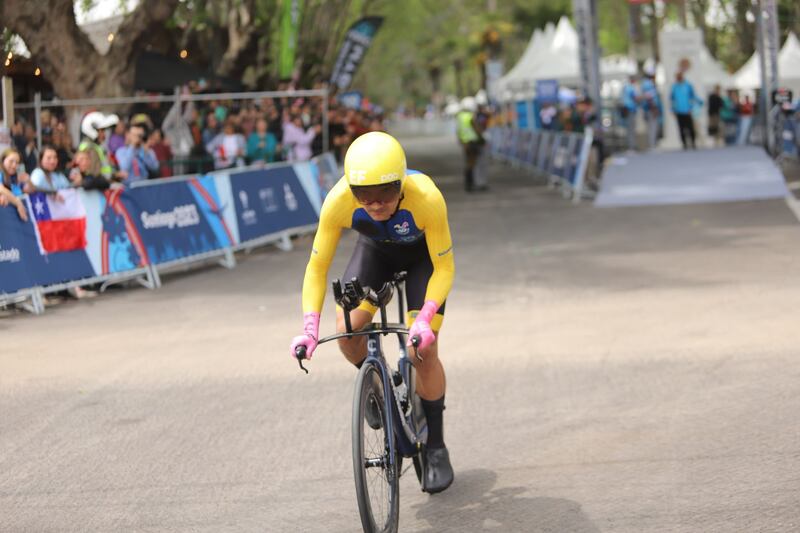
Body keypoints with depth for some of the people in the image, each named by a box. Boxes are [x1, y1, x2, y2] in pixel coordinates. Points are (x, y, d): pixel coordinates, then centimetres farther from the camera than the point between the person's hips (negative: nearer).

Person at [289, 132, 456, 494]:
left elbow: (444, 269, -30)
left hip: (423, 255, -2)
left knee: (423, 350, -13)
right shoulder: (338, 202, -35)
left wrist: (425, 319, -44)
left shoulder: (426, 198, -41)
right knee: (347, 331, -19)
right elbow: (317, 268, -26)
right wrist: (310, 327, -37)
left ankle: (435, 449, 7)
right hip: (375, 250, 2)